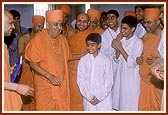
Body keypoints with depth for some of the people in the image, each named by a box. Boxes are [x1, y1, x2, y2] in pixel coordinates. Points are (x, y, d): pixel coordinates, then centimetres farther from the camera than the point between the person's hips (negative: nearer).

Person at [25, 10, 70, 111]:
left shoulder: (63, 39, 8)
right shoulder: (38, 39, -11)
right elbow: (33, 63, -12)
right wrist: (49, 76, -20)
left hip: (62, 85, 5)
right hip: (45, 86, -5)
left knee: (63, 108, 6)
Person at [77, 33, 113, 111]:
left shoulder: (106, 60, -2)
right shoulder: (83, 60, 0)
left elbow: (109, 80, -3)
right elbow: (80, 80, -1)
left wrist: (100, 97, -9)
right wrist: (89, 96, -8)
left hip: (104, 98, -1)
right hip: (88, 98, 1)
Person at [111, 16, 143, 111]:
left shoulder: (138, 42, -13)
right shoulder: (121, 40, 5)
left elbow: (132, 63, -18)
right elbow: (117, 59, 6)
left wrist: (121, 48, -20)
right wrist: (117, 49, -12)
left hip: (131, 79, -6)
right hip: (120, 75, 6)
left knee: (129, 105, 1)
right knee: (119, 104, 11)